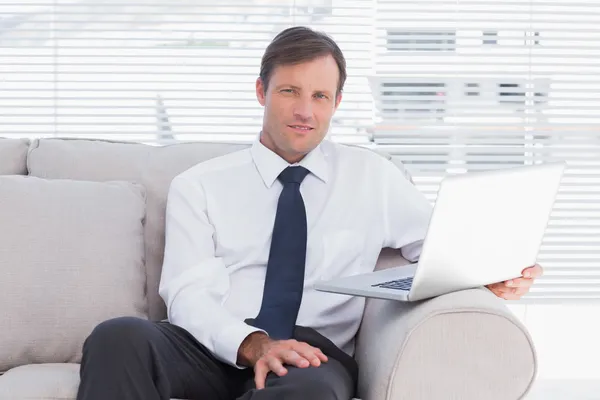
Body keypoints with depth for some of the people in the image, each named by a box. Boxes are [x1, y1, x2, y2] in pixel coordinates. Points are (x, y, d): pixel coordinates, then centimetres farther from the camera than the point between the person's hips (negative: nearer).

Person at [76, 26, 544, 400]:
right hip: (215, 350, 1)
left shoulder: (372, 177, 18)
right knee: (120, 336, -33)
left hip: (313, 354, -1)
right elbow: (190, 293, 1)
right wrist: (253, 344, -20)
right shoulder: (198, 186, 13)